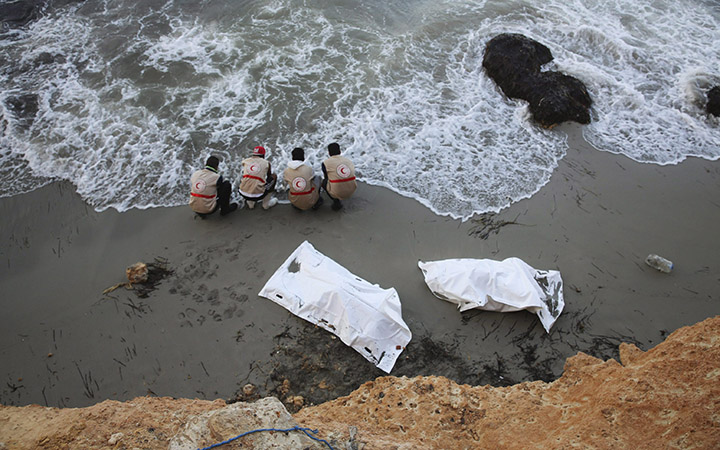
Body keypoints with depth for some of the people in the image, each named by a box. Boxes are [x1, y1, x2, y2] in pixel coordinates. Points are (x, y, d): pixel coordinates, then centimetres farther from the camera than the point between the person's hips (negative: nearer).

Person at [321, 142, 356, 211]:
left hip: (337, 192, -3)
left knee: (323, 181, 24)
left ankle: (336, 201, 10)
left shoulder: (326, 163, -2)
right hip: (352, 191, 4)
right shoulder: (349, 161, 7)